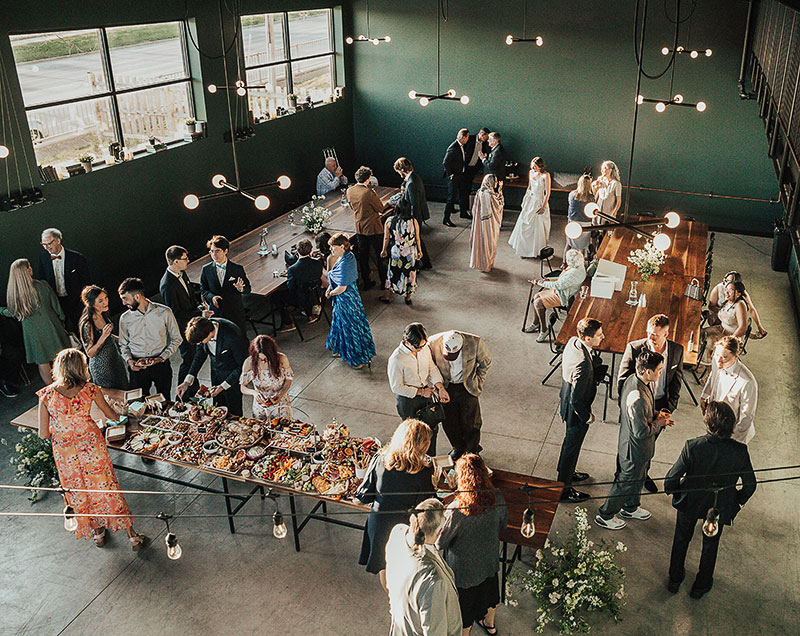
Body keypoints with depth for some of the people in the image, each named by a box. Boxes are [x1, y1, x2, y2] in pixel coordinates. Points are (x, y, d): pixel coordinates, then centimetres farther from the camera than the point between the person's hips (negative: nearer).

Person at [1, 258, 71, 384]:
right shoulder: (42, 285, -17)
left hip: (32, 332, 1)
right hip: (49, 326, 0)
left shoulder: (12, 292, -14)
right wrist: (62, 320, 9)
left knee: (42, 362, 14)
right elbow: (55, 305, -7)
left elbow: (12, 312, -1)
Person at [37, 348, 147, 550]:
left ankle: (97, 532, 38)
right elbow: (110, 414, 8)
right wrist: (119, 417, 31)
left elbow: (43, 434, -7)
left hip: (65, 454, 0)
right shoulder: (90, 390, -10)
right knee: (106, 489, 12)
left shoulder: (46, 395, -12)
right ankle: (133, 537, 19)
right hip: (92, 448, 0)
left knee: (79, 493, 21)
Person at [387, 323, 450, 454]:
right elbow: (396, 387, -22)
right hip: (408, 400, -6)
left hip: (426, 393, 6)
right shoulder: (396, 359, -31)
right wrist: (421, 392, -20)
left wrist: (441, 388, -14)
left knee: (433, 427, 21)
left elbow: (432, 368, 0)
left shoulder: (424, 347, -13)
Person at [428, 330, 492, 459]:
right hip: (445, 388, 1)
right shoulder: (433, 343, -26)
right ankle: (458, 447, 43)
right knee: (448, 422, 14)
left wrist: (478, 382, -3)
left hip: (467, 388, -1)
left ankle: (473, 449, 39)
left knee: (470, 423, 10)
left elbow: (486, 361, -5)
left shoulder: (475, 342, -28)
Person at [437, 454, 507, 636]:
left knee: (464, 607, 22)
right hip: (490, 559, 5)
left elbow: (440, 543, -23)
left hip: (463, 568, -5)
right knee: (489, 591, 33)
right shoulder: (497, 499, -23)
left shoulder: (456, 510, -37)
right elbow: (503, 525, -3)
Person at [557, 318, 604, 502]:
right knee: (572, 447, 12)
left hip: (567, 399, 9)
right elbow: (576, 400, -32)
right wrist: (587, 416, -15)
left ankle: (567, 472, 54)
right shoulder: (583, 364, -40)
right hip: (576, 411, -9)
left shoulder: (572, 342, -12)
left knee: (570, 442, 30)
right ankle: (564, 490, 32)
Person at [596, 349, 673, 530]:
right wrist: (659, 424, -13)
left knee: (638, 478, 29)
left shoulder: (632, 379, -8)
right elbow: (642, 432, -30)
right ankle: (605, 515, 32)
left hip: (632, 444, 9)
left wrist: (655, 414, 0)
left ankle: (630, 508, 53)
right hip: (635, 449, -9)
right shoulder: (638, 399, -39)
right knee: (627, 482, 13)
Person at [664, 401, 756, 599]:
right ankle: (701, 586, 46)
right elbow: (750, 485, -12)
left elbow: (671, 479, -23)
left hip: (689, 503, -1)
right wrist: (738, 500, 9)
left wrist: (671, 490, 1)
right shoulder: (740, 451, -26)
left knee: (682, 540, 26)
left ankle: (675, 579, 47)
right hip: (720, 506, 1)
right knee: (710, 545, 27)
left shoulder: (692, 447, -32)